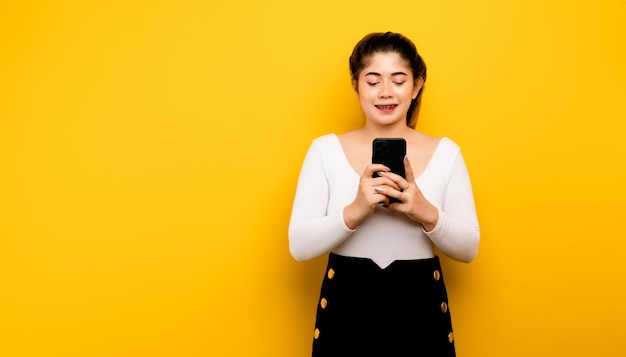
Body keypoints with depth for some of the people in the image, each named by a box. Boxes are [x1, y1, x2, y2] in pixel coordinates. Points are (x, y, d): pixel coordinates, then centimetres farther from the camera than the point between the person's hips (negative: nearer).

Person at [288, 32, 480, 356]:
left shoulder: (446, 152, -1)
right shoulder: (325, 150, -3)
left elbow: (468, 249, -1)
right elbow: (299, 246, -8)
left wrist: (426, 212, -19)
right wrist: (355, 211, -24)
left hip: (421, 317, 1)